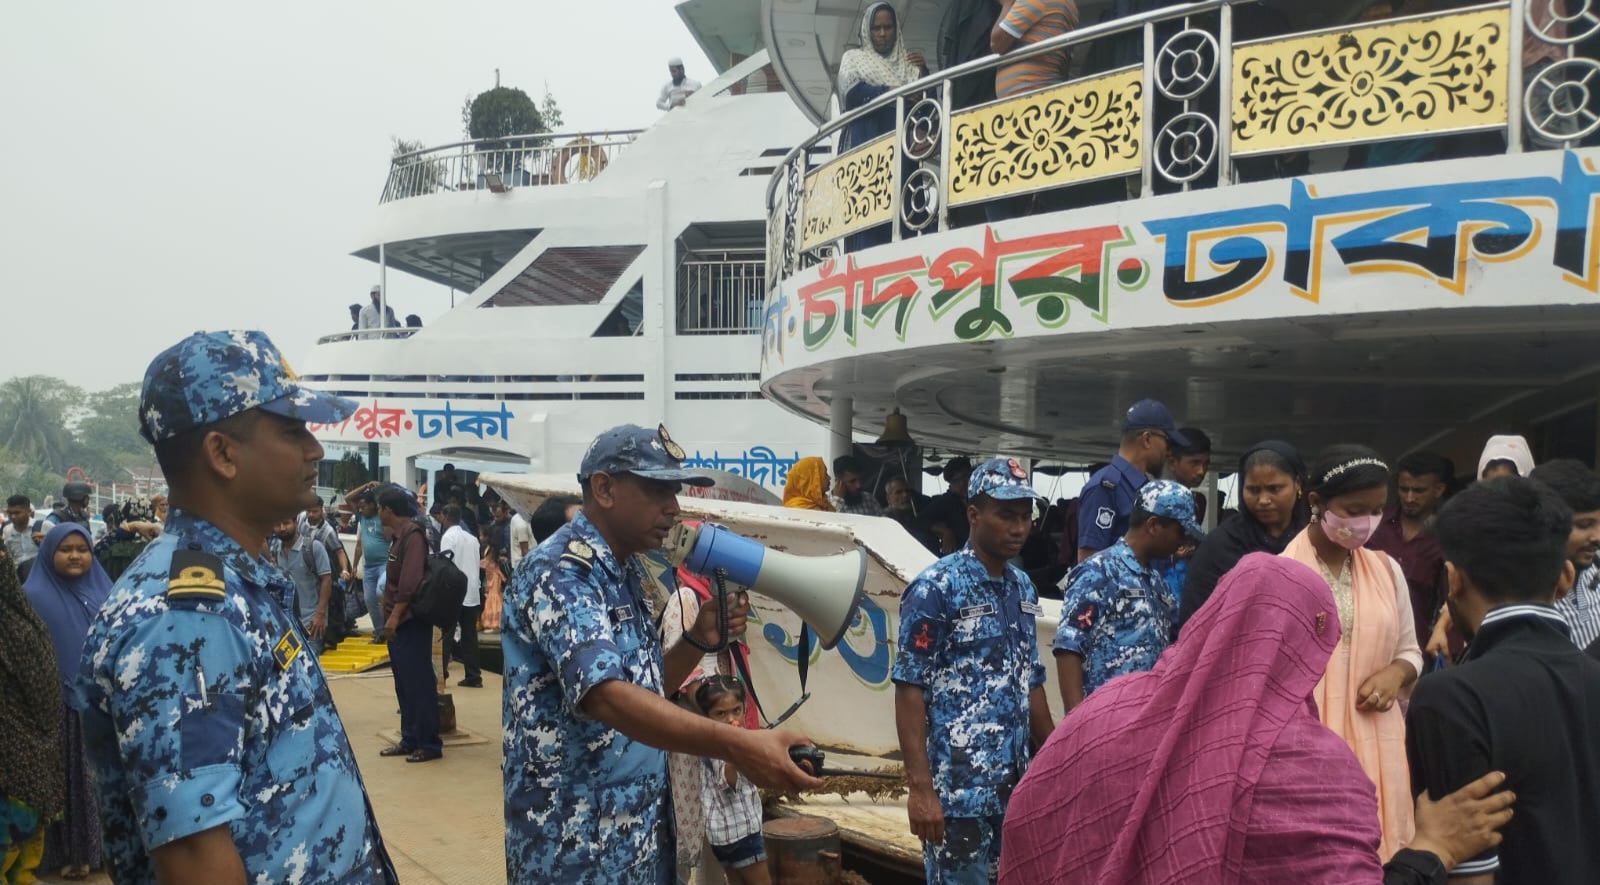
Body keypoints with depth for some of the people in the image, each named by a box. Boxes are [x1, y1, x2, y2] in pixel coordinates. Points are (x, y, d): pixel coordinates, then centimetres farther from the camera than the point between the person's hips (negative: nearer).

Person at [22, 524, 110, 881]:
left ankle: (100, 844, 24)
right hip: (61, 704, -4)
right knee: (69, 780, 5)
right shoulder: (34, 596, -7)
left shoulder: (104, 590, 7)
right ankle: (70, 851, 17)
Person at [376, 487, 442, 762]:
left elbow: (411, 581, -23)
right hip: (397, 622, 10)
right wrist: (390, 616, 18)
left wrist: (395, 615, -25)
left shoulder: (412, 535, -15)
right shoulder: (399, 535, 15)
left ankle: (429, 744, -2)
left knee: (418, 683, -6)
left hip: (410, 621, -10)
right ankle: (410, 740, 19)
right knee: (403, 683, 13)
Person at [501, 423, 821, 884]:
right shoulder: (562, 572, -19)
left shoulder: (621, 574, 10)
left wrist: (699, 641, -2)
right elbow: (606, 696, -33)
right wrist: (735, 744, -41)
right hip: (577, 845, -9)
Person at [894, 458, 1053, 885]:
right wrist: (920, 787, -18)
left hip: (1016, 785, 7)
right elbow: (909, 690, -13)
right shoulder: (936, 588, -10)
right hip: (958, 787, -7)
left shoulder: (1023, 588, 11)